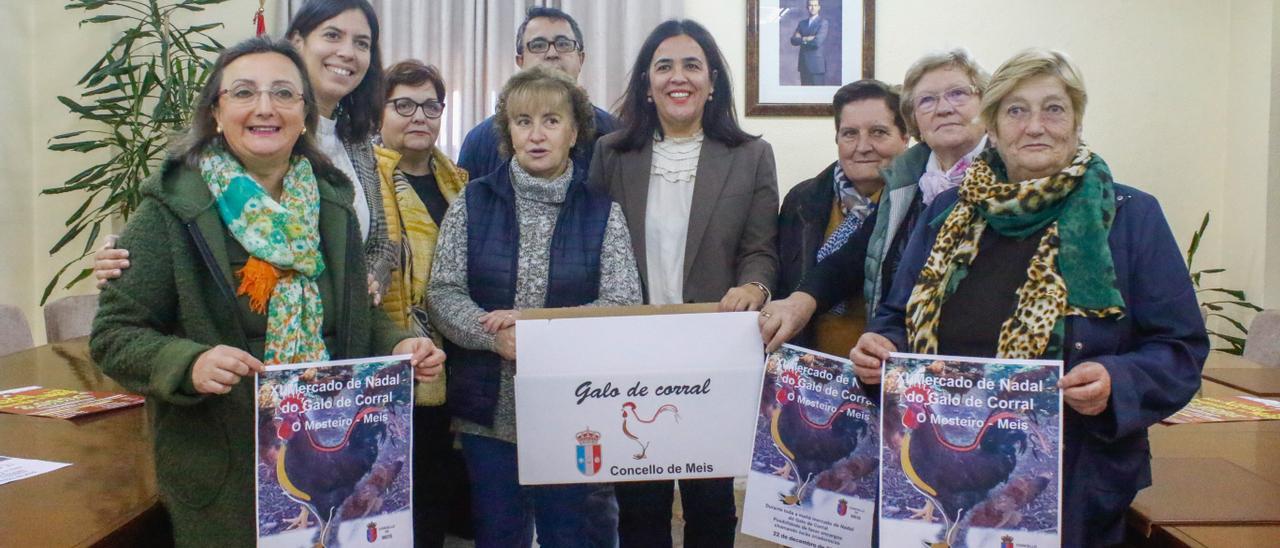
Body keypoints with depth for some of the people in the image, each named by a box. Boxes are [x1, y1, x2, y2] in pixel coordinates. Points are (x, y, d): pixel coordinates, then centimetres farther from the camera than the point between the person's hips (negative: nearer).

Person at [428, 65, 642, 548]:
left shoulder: (602, 212, 2)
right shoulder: (474, 202, 4)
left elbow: (623, 304, -6)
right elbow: (443, 292, -1)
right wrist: (497, 336, -18)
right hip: (489, 409, 1)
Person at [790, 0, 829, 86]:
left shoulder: (823, 22, -4)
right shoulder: (802, 23, 14)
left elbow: (818, 41, -17)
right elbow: (793, 40, 3)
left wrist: (802, 40, -2)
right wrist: (806, 39, -13)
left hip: (817, 64, -5)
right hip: (804, 64, 5)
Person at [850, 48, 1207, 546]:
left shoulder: (1131, 217, -1)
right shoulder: (948, 215, 8)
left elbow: (1179, 350, -3)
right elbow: (898, 315, 14)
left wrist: (1115, 383, -23)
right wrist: (879, 347, -8)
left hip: (1073, 482, -2)